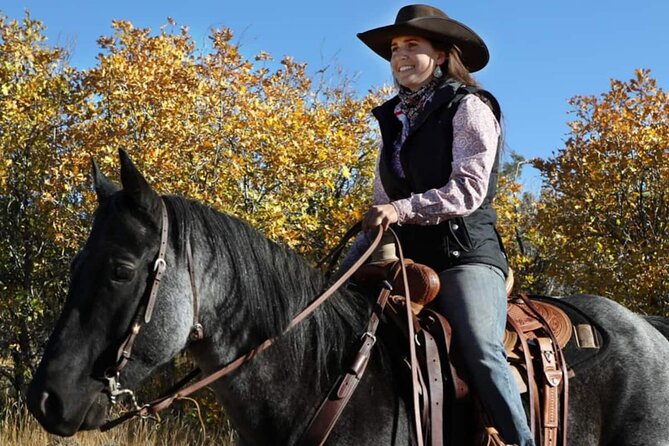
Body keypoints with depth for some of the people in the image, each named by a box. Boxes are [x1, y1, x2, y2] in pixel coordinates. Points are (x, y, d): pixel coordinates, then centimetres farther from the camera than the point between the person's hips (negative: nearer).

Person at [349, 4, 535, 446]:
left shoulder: (468, 108, 0)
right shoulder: (395, 121, 20)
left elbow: (468, 190, -11)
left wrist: (402, 209, -21)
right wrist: (353, 263, 11)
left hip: (465, 253, -7)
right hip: (406, 256, 7)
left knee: (481, 349, -27)